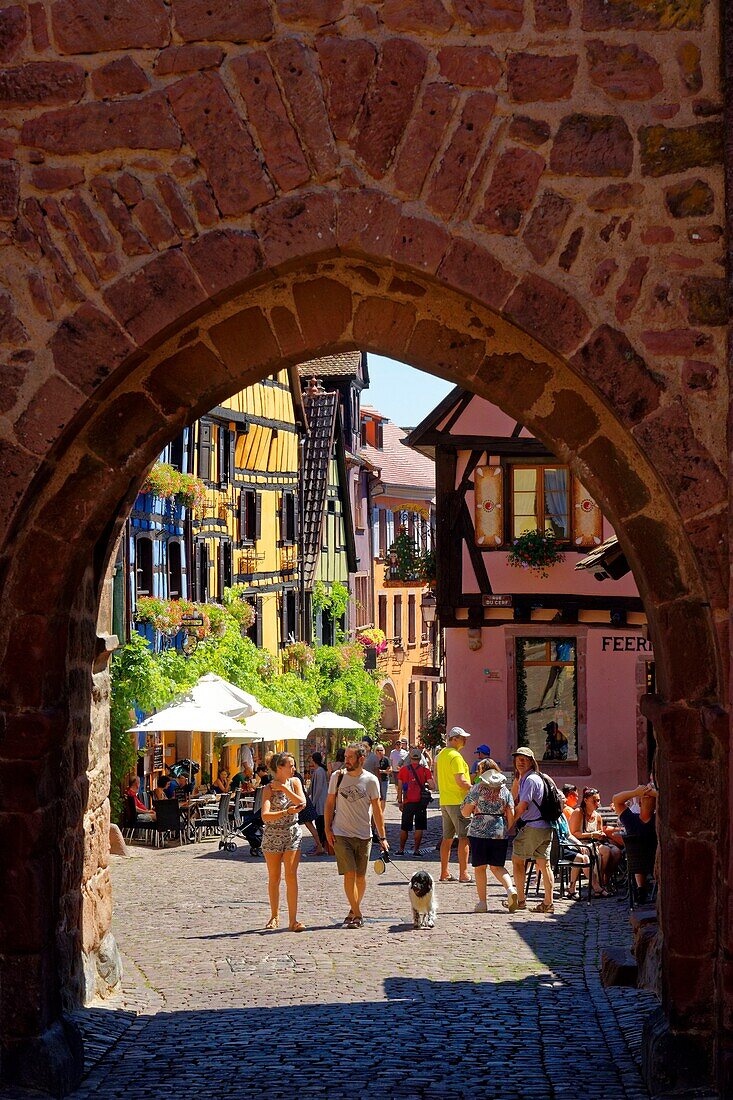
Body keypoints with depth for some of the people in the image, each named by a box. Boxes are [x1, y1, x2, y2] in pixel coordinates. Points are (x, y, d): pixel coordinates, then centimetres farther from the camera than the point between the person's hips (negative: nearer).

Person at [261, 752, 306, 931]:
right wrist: (287, 812, -32)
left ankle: (293, 920, -8)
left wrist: (284, 788, -16)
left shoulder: (295, 782, 3)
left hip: (292, 835, 2)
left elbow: (302, 803, -13)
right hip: (273, 836, -2)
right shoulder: (269, 788, -11)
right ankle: (274, 916, 24)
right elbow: (265, 816, -23)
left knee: (291, 876, -7)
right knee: (274, 878, 9)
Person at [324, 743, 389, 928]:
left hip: (364, 835, 1)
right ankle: (357, 915, -7)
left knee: (360, 876, 7)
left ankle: (353, 910, 23)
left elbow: (376, 809, 1)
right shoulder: (337, 777, 1)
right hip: (341, 834, -1)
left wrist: (382, 837, -1)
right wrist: (328, 829, 1)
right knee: (349, 874, -10)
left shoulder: (370, 780, -2)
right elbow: (330, 803, 9)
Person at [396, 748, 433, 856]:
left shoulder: (403, 770, 3)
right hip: (420, 802, -1)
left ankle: (401, 849, 16)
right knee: (419, 827, 5)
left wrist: (400, 801, 9)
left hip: (407, 802, 1)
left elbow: (399, 787, 3)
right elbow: (431, 785, -10)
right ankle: (416, 850, 3)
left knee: (404, 828, 12)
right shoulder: (425, 770, -2)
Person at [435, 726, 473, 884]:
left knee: (447, 838, 13)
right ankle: (463, 874, -11)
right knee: (464, 837, -7)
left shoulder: (441, 755, 14)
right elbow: (461, 781, -20)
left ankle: (444, 873, 16)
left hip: (444, 801, 9)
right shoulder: (455, 756, -15)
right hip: (458, 801, -9)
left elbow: (437, 777, 21)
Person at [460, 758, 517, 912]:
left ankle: (482, 902, 6)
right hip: (500, 833, 3)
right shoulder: (504, 790, 6)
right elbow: (511, 815, 2)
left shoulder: (478, 788, -3)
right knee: (497, 866, 12)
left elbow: (465, 812, -2)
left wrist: (472, 812, 19)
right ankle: (510, 888, -13)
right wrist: (506, 830, 15)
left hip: (479, 832, -3)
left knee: (479, 867, 6)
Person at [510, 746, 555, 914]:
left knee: (517, 859, 4)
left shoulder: (530, 779, -12)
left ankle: (520, 899, 6)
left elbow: (522, 806, -17)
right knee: (544, 864, 5)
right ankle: (548, 902, 2)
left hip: (532, 827, -9)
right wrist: (516, 778, 13)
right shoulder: (524, 779, 18)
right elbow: (514, 798, 21)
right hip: (546, 827, 9)